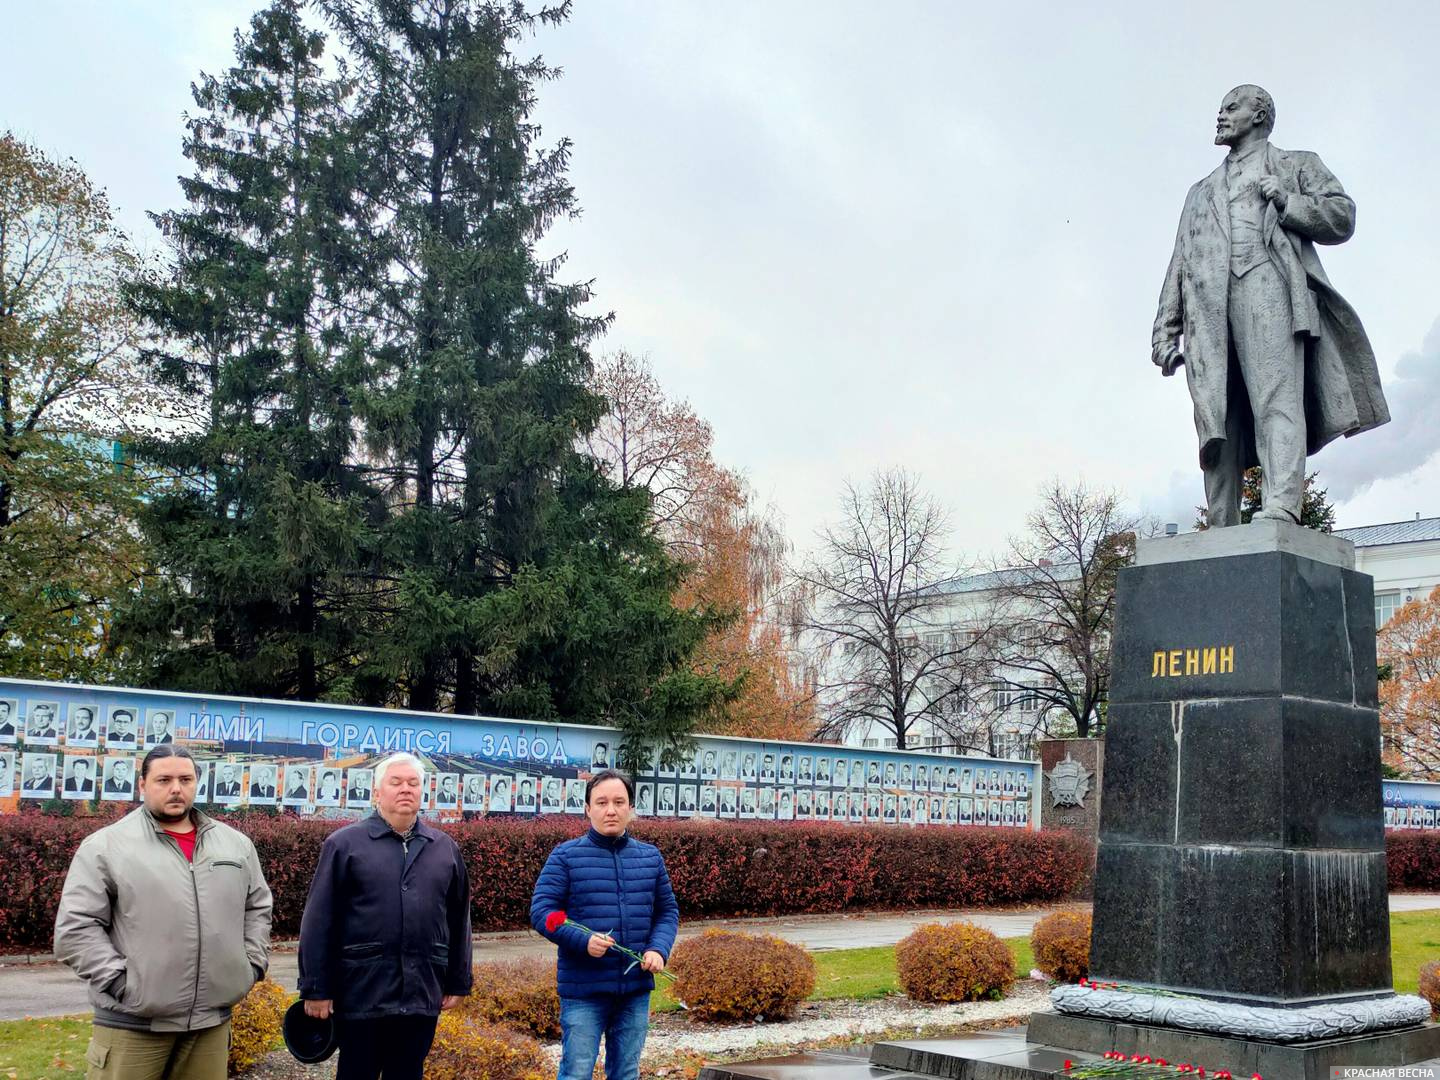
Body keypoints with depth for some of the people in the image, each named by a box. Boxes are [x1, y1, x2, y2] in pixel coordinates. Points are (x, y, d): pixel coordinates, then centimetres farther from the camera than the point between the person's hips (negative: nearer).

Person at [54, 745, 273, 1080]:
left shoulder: (236, 844, 11)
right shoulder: (105, 846, -3)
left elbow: (258, 907, 20)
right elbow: (76, 927, -6)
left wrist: (253, 963, 9)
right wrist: (119, 982, -12)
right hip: (132, 1023, -4)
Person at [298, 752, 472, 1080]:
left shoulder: (445, 848, 10)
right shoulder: (343, 843, -1)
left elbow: (458, 921, 14)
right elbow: (318, 922, -4)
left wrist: (458, 982, 12)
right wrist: (315, 988, -6)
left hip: (422, 994, 3)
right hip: (361, 994, -3)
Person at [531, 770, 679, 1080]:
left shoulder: (650, 857, 9)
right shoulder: (566, 856, -4)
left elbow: (668, 911, 14)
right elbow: (541, 911, -8)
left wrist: (659, 949, -6)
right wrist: (582, 940, -23)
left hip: (636, 988, 4)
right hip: (583, 989, -4)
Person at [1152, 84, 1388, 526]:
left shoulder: (1296, 165, 26)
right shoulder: (1201, 191, 36)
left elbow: (1342, 217, 13)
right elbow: (1178, 265, 26)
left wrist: (1287, 201, -3)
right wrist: (1165, 333, 14)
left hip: (1266, 283, -3)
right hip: (1207, 304, 4)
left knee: (1276, 401, -22)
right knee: (1216, 420, -9)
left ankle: (1279, 510, -35)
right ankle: (1220, 533, -14)